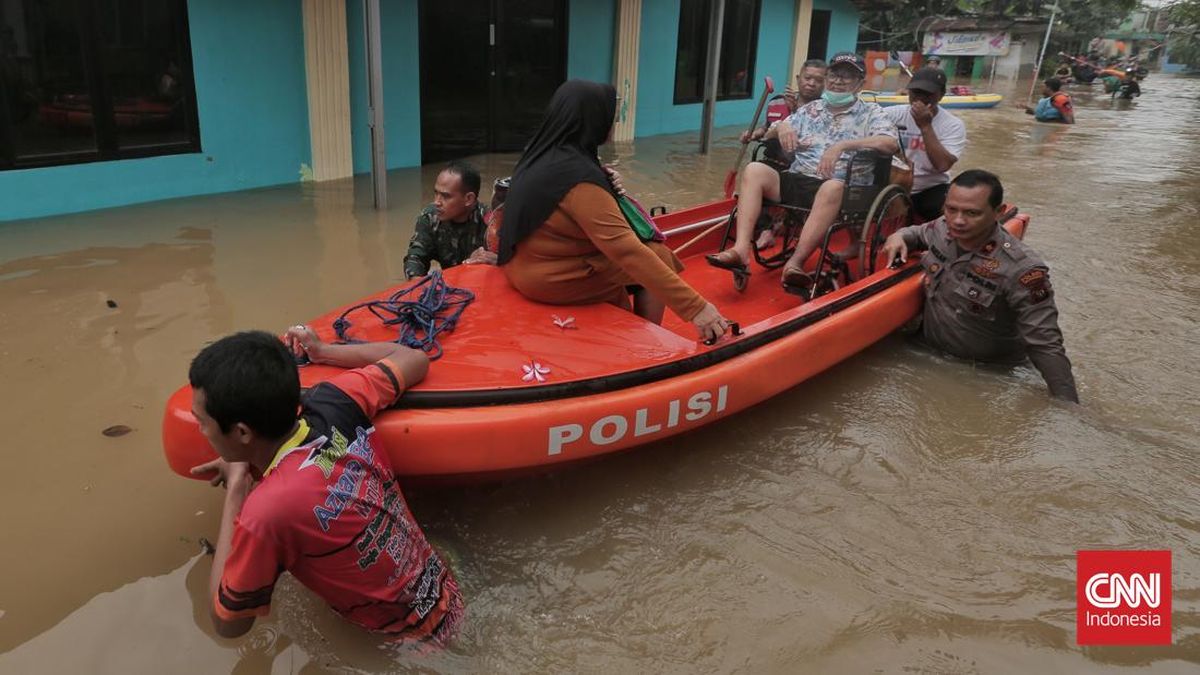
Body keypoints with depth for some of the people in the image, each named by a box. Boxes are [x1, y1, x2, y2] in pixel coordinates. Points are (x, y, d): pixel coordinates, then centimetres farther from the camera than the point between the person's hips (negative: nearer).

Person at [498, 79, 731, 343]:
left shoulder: (544, 154, 2)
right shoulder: (578, 177, -26)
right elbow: (628, 252, -31)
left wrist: (605, 185, 3)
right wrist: (695, 306, -32)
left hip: (528, 265, 9)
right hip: (552, 279, -9)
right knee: (659, 257, 1)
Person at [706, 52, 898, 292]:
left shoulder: (871, 113, 9)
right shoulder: (810, 110, 22)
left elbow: (890, 143, -10)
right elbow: (768, 135, 23)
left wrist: (842, 146, -20)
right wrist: (781, 127, -3)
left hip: (835, 188, -4)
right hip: (796, 181, 4)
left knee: (832, 188, -39)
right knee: (754, 170, -21)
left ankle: (795, 263, -44)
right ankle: (741, 249, -36)